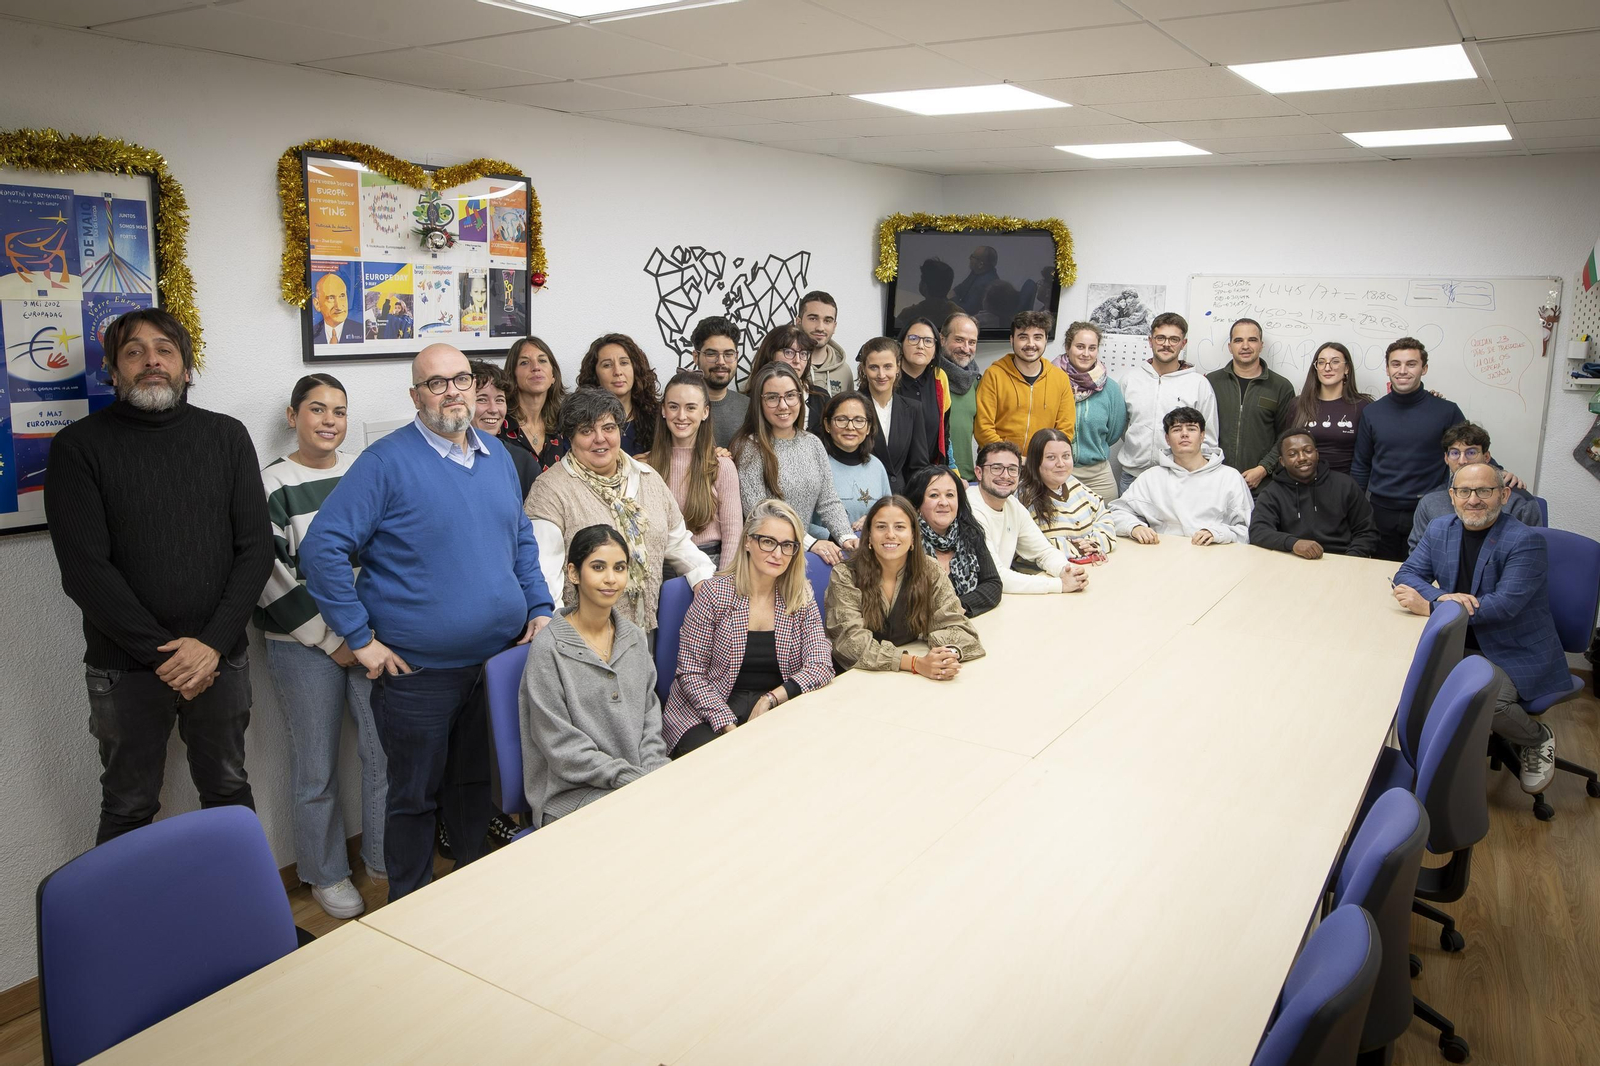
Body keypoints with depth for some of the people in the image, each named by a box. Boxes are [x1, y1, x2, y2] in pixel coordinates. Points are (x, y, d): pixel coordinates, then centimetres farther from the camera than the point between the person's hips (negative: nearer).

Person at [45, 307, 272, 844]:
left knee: (228, 791, 16)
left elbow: (255, 549, -1)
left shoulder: (226, 436, 3)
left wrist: (214, 643, -12)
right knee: (128, 809, 11)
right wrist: (161, 653, -13)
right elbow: (84, 568, -10)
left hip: (221, 657, 2)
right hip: (125, 668, -2)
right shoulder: (80, 446, -4)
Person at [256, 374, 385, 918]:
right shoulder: (271, 485, -5)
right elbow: (271, 577, -9)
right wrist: (331, 640, -11)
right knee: (317, 766, 6)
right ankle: (326, 875, 23)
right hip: (305, 646, -3)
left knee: (385, 749, 7)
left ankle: (385, 859, 26)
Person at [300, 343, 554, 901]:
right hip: (419, 670, -5)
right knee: (415, 798, 10)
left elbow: (522, 540, 19)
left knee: (477, 786, 20)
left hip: (499, 660, 6)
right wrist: (360, 638, -16)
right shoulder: (387, 462, -12)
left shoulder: (498, 457, 8)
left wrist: (539, 608, 8)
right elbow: (321, 548, -15)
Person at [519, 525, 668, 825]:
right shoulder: (548, 649, -10)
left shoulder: (635, 637, 9)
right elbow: (562, 746, -12)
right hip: (569, 793, -6)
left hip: (639, 778, 6)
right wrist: (634, 781, -16)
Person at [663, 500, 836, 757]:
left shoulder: (802, 598, 4)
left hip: (777, 709, 3)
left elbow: (821, 666, -5)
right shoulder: (714, 593, -6)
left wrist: (771, 699, -20)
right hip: (707, 714, -3)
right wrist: (728, 725, -20)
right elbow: (690, 672, -7)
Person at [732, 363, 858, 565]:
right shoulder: (749, 448, -7)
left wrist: (847, 536, -8)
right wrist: (810, 543, -19)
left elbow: (828, 502, 10)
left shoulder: (813, 443, 11)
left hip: (805, 552, 6)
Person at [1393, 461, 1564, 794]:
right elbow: (1406, 575, 2)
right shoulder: (1440, 529, 4)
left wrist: (1429, 607, -26)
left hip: (1517, 654, -5)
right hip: (1461, 645, 6)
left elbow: (1505, 604, -24)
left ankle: (1538, 740, 5)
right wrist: (1442, 597, -21)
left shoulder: (1526, 542, -16)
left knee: (1487, 701, -30)